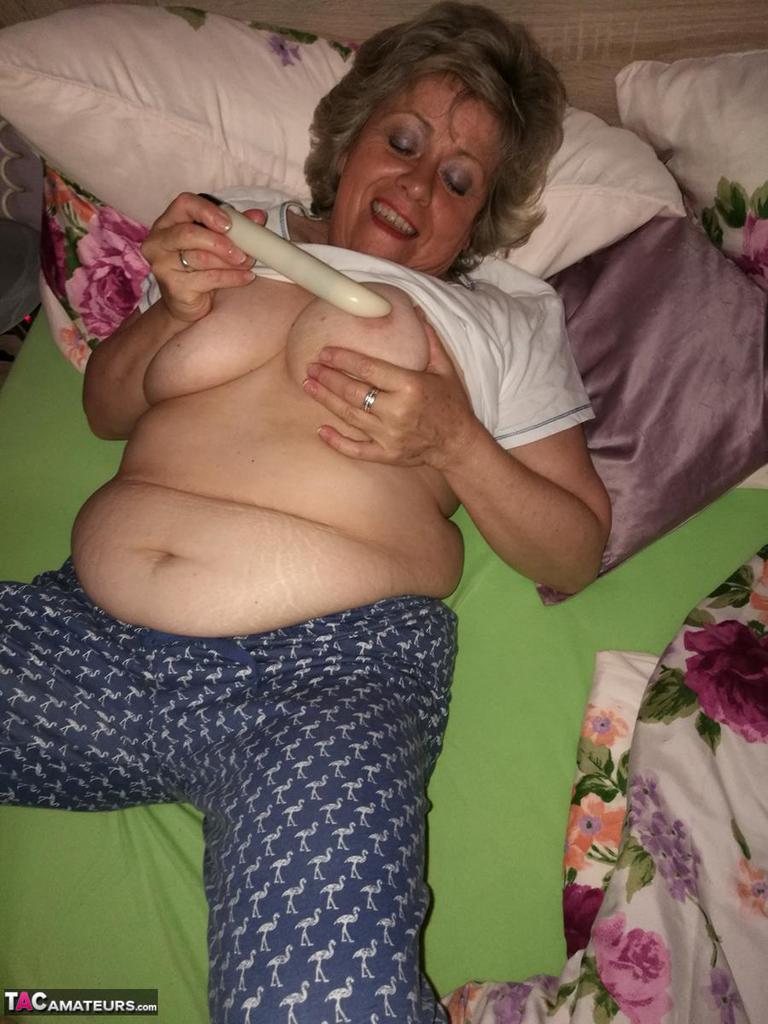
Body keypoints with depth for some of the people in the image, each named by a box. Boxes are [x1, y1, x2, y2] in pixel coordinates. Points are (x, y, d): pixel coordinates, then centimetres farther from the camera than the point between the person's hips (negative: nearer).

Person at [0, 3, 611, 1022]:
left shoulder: (509, 318, 16)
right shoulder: (244, 237, 21)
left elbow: (576, 552, 11)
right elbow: (107, 409, 24)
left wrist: (454, 444, -5)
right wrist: (175, 311, 5)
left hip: (324, 669, -2)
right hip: (86, 631, 3)